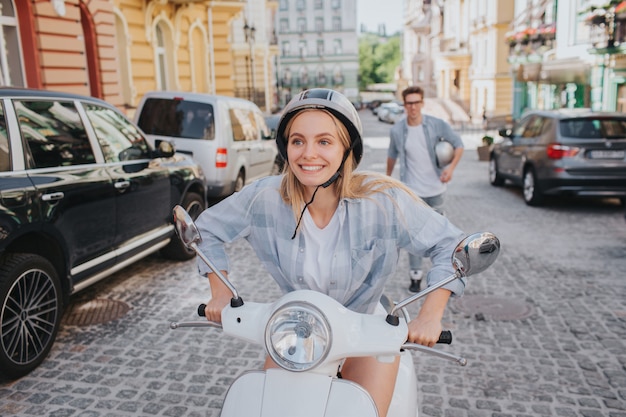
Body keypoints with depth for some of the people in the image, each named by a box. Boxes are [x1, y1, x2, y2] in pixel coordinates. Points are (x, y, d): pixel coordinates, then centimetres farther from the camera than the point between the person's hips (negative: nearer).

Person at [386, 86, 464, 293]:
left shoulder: (437, 125, -9)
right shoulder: (397, 130, -7)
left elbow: (458, 144, -2)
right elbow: (392, 155, 9)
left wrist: (451, 167, -16)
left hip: (435, 188, 1)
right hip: (412, 190, -1)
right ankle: (415, 276, 11)